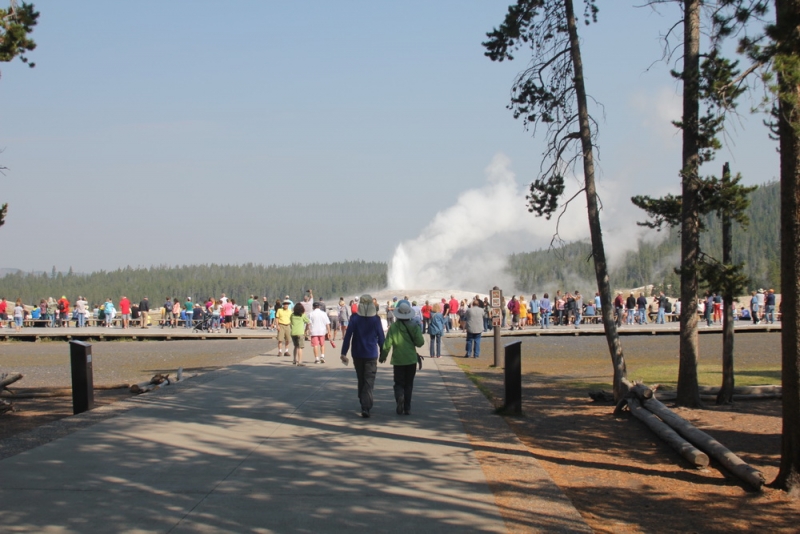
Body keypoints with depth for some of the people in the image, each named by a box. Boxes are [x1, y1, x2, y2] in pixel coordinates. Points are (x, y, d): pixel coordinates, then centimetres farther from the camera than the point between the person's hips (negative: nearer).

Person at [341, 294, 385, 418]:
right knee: (369, 382, -3)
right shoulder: (376, 320, -6)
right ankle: (366, 407, -17)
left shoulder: (354, 319, -6)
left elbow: (348, 336, -8)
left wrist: (344, 353, -4)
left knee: (361, 380, 18)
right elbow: (381, 337, -1)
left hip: (357, 355, 2)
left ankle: (363, 404, 28)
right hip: (371, 355, -2)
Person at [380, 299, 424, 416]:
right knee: (409, 384, 11)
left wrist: (383, 356, 6)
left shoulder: (393, 327, -8)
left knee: (399, 383, 10)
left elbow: (387, 344, -9)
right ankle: (407, 408, 8)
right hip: (411, 359, 1)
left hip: (398, 359, -1)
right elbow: (420, 342, -8)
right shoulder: (414, 326, -5)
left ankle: (399, 396, -21)